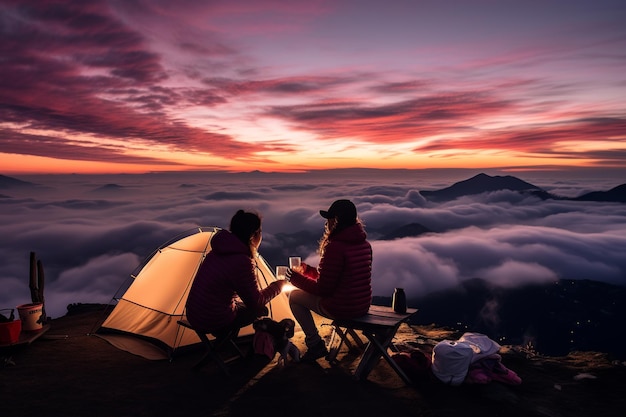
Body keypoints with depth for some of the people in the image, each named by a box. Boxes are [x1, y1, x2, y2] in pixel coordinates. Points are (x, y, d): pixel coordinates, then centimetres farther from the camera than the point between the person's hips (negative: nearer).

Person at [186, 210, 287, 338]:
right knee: (260, 311, 11)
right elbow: (256, 302, -13)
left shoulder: (220, 250, 1)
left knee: (241, 303, 28)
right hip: (212, 322, -8)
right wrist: (279, 285, -1)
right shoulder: (242, 262, -26)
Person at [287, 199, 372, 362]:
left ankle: (315, 344, 13)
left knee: (295, 296, 11)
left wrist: (297, 279, -1)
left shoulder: (335, 247, -23)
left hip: (342, 308, -8)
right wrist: (308, 271, 18)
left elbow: (323, 289, -17)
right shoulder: (365, 243, 3)